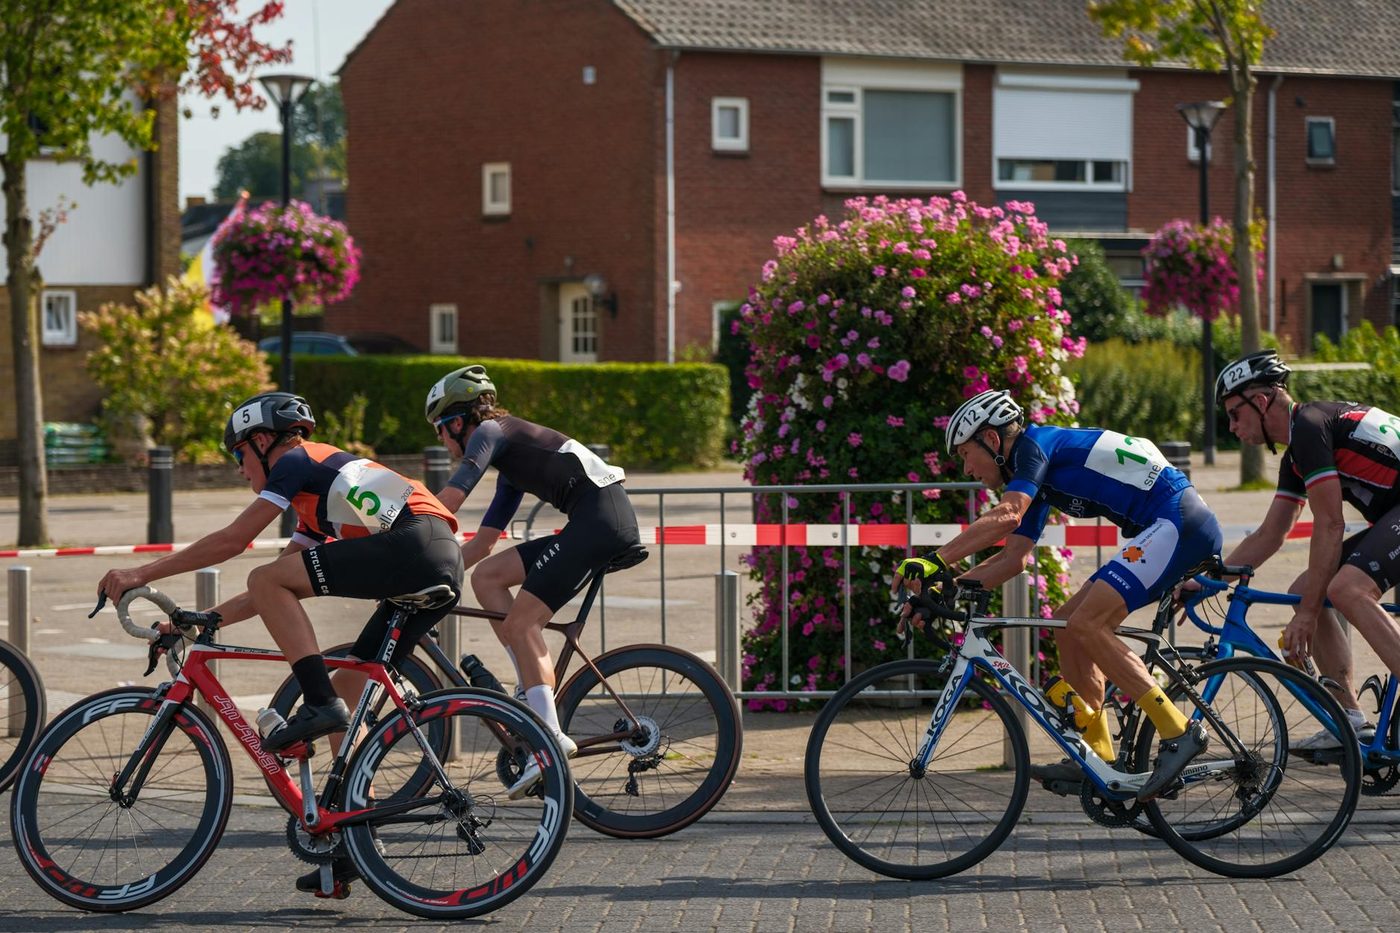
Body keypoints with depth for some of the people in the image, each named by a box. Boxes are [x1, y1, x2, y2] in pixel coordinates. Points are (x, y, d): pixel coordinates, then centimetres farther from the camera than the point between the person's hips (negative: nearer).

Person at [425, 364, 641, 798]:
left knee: (520, 624, -13)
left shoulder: (490, 432, 2)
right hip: (596, 523, 9)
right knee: (486, 575, 9)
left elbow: (450, 497, -12)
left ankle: (551, 740, -20)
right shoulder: (511, 461, 29)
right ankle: (534, 689, 4)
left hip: (601, 518, -9)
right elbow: (483, 541, 30)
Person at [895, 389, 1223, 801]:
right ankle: (1095, 760, 9)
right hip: (1169, 531, 10)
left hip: (1178, 521, -10)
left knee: (1086, 623, -18)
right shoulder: (1035, 473, 20)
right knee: (1070, 625, 8)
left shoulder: (1034, 444, -8)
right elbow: (1013, 558, 19)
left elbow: (1005, 516, -25)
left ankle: (1178, 732, -18)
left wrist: (935, 562, -27)